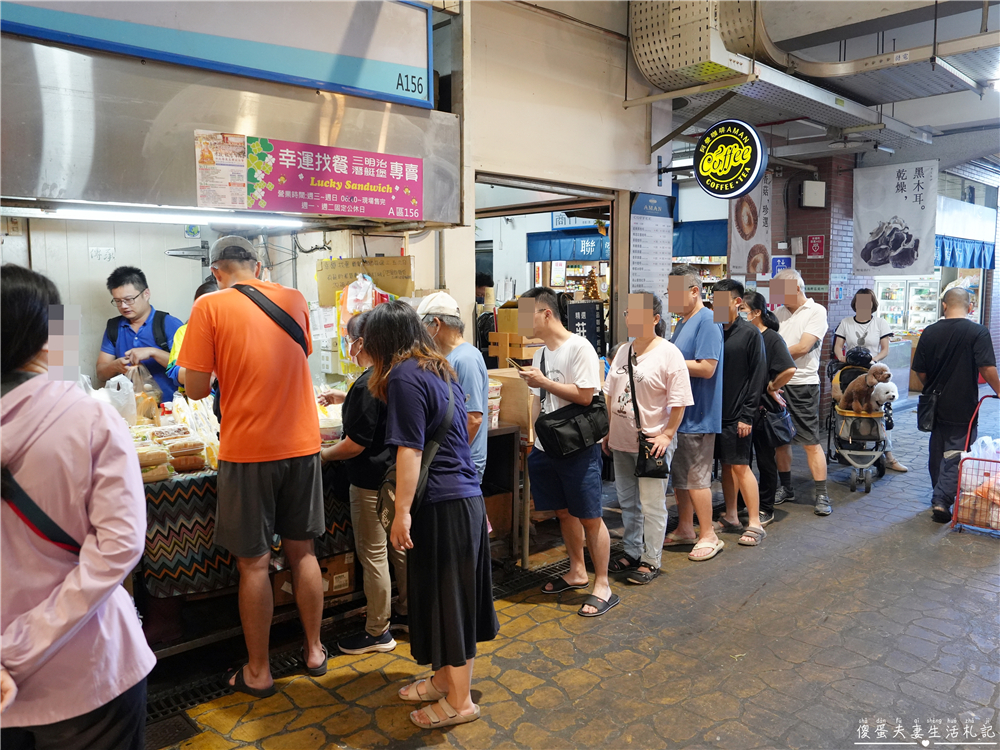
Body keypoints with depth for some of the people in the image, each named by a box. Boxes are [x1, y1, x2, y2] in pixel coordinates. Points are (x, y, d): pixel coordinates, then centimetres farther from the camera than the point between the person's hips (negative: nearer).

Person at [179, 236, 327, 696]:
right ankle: (314, 650, 30)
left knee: (253, 562, 8)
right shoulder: (294, 300, 6)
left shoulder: (210, 307, -7)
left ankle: (257, 672, 21)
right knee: (302, 551, 17)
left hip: (248, 451, -4)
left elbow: (196, 389, -8)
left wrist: (221, 369, 12)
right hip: (301, 445, 4)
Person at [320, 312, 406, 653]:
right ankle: (406, 612, 33)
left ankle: (377, 632, 15)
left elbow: (356, 444, -21)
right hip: (397, 478, 9)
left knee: (373, 556, 3)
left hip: (371, 482, -9)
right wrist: (346, 398, 27)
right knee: (399, 546, 19)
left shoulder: (366, 385, -21)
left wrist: (322, 454, -5)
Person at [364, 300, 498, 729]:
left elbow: (410, 450, -18)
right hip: (467, 496, 9)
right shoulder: (439, 371, 14)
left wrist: (402, 512, -16)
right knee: (453, 596, 19)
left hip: (442, 505, -9)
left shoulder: (404, 376, -13)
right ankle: (444, 680, 35)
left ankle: (459, 701, 18)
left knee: (447, 598, 4)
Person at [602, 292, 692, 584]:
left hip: (652, 443, -6)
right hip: (621, 442, 7)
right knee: (627, 502, 17)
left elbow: (679, 402, -11)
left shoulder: (669, 353, -10)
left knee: (652, 505, 3)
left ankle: (650, 560, 16)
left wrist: (667, 435, -14)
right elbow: (610, 395, 14)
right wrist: (609, 431, 12)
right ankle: (632, 552, 32)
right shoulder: (623, 351, 9)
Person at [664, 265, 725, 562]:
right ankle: (685, 529, 30)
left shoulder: (707, 321, -16)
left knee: (696, 477, -1)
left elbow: (706, 368, -23)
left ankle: (708, 536, 12)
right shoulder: (682, 322, 14)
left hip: (697, 415, -10)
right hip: (678, 411, 10)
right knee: (678, 474, 17)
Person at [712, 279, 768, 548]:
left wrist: (747, 415, -13)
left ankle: (755, 524, 4)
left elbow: (758, 377, -9)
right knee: (726, 464, 12)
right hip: (716, 411, 6)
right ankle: (731, 517, 23)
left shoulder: (750, 333, -7)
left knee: (740, 466, -4)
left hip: (737, 414, -5)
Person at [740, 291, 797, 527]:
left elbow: (789, 369, -25)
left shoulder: (772, 338, -12)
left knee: (765, 460, 6)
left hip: (762, 408, -6)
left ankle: (766, 509, 19)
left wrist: (772, 388, -13)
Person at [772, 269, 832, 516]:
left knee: (811, 442, -2)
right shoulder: (779, 313, 13)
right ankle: (786, 488, 25)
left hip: (803, 384, -5)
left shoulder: (816, 311, -5)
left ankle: (821, 495, 5)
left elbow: (802, 347, -14)